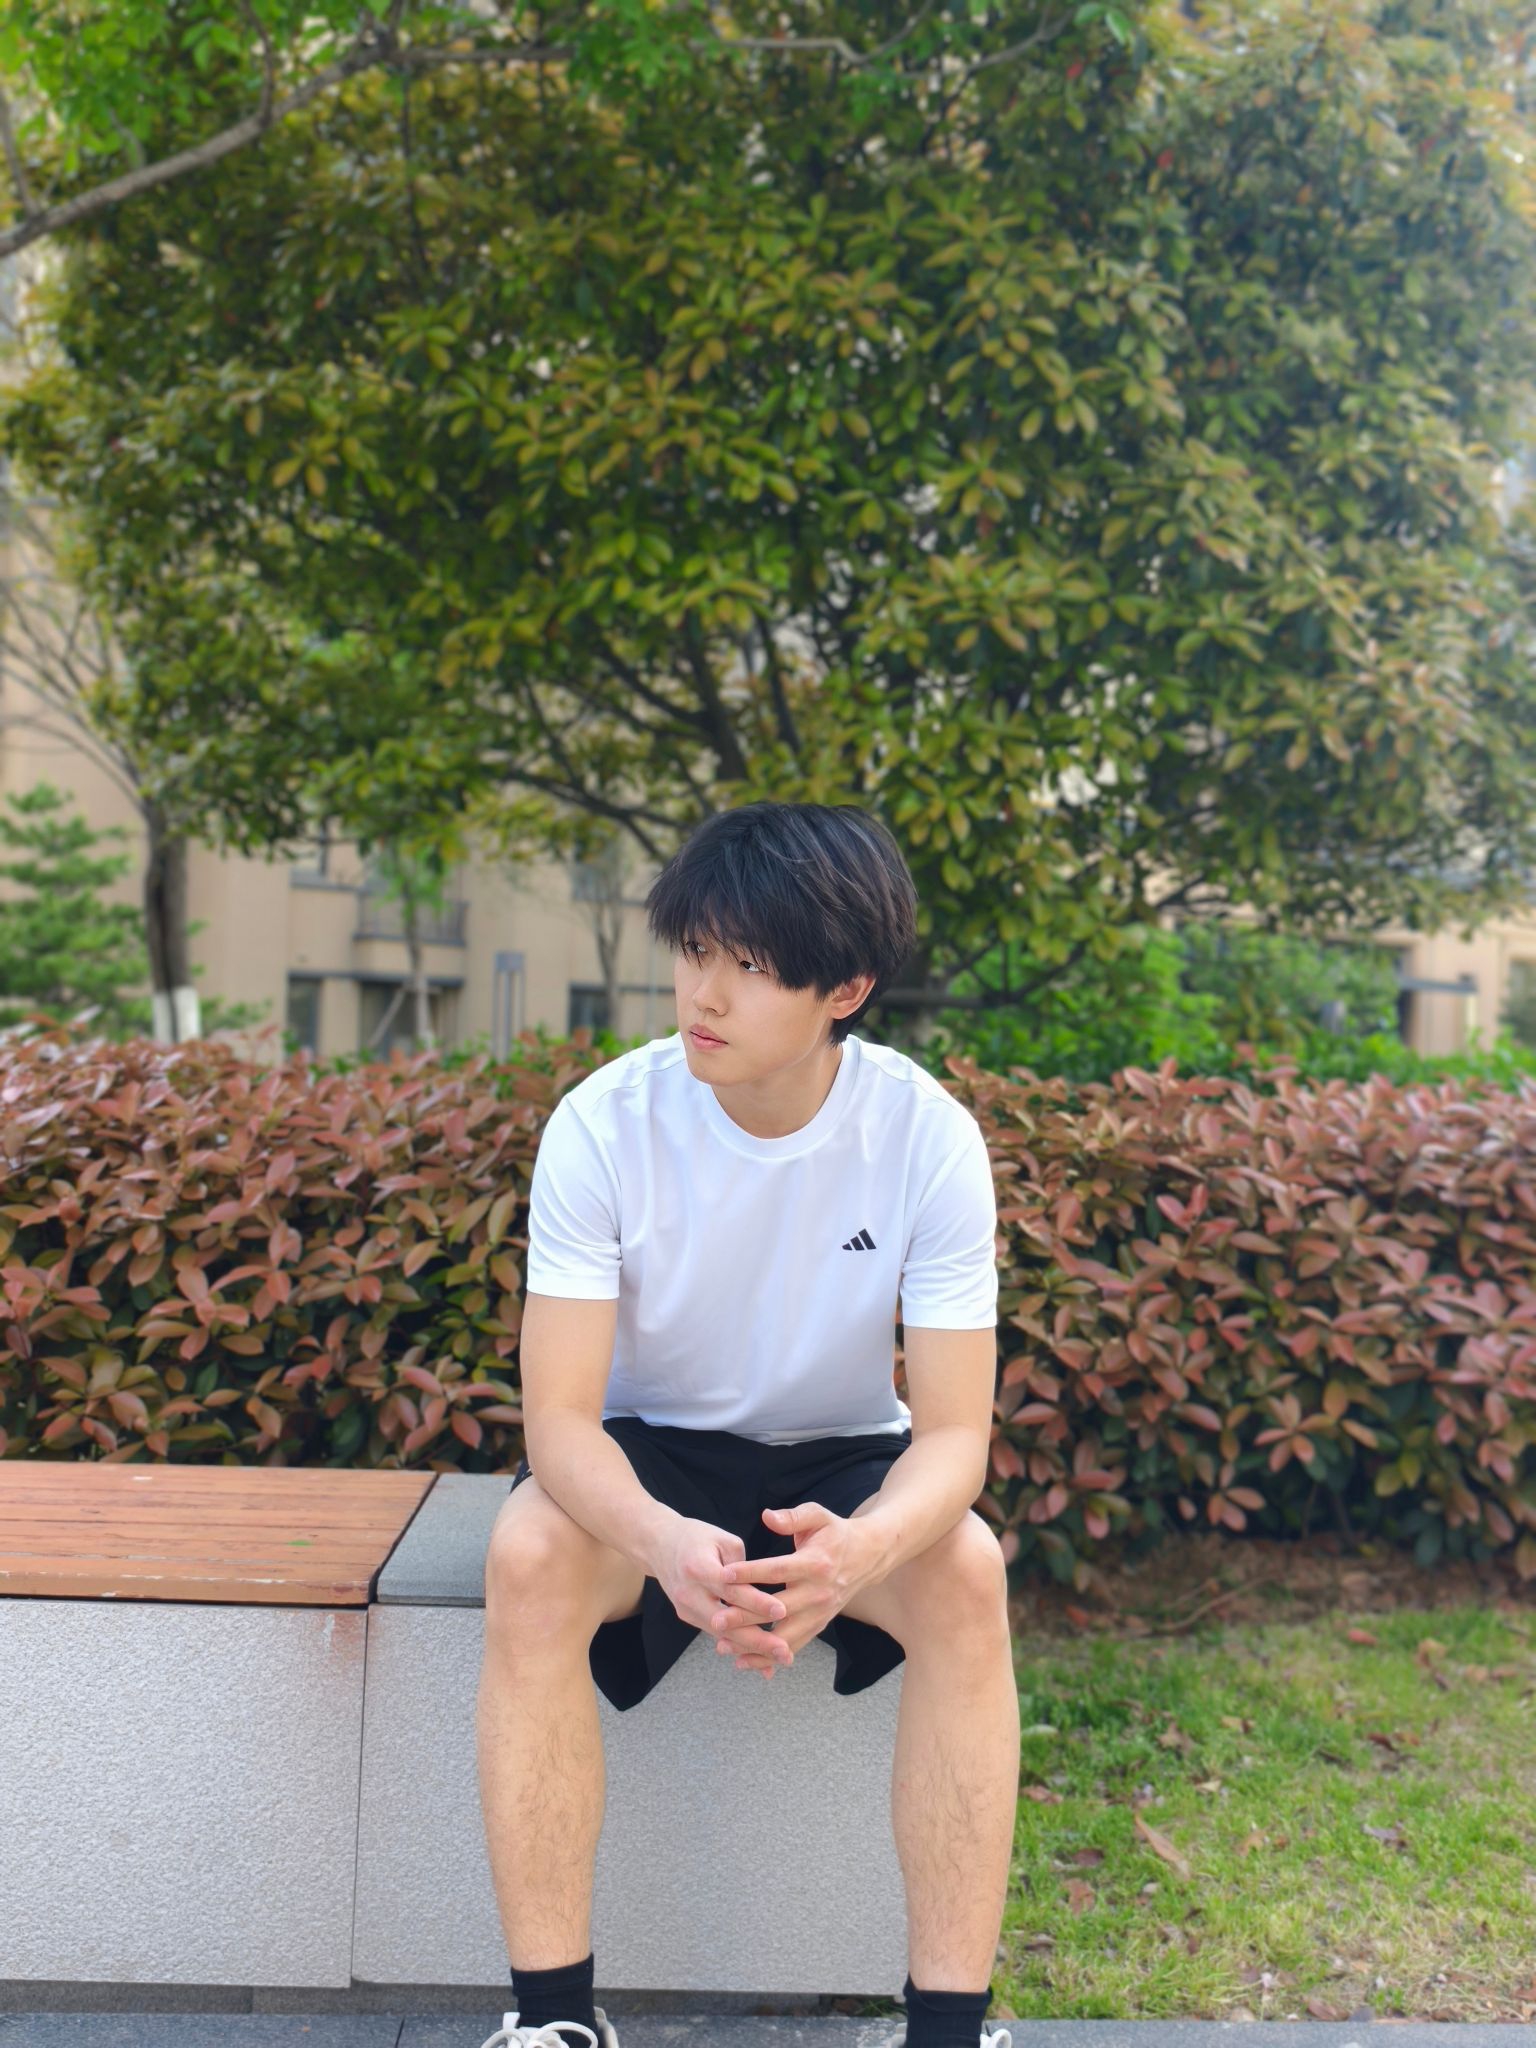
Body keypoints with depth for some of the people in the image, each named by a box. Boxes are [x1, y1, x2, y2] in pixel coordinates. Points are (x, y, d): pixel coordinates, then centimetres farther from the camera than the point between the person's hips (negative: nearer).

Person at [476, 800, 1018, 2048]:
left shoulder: (929, 1137, -20)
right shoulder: (604, 1125, -21)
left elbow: (954, 1434, -19)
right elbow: (558, 1420, -23)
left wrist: (860, 1548, -43)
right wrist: (664, 1543, -46)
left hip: (848, 1464, 0)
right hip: (650, 1457, 0)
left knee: (967, 1573, -30)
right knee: (530, 1556, -31)